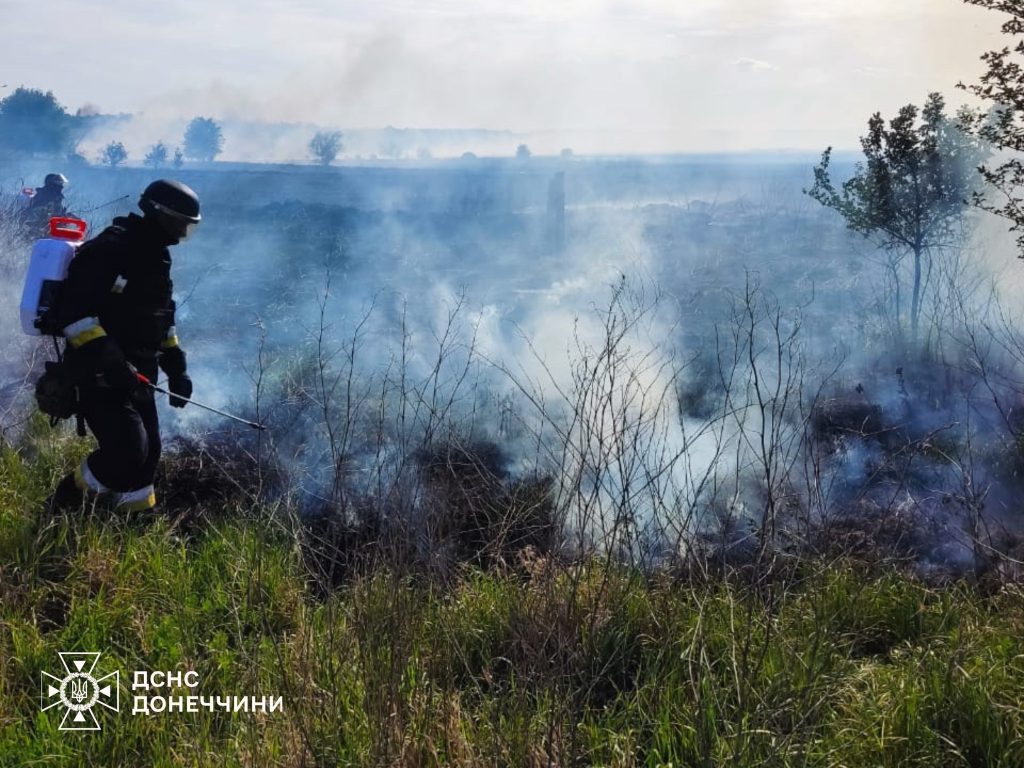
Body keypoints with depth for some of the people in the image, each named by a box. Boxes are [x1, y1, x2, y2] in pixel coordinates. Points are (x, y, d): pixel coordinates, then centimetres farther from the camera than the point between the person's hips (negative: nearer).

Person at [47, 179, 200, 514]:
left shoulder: (156, 257, 13)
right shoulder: (109, 250, -17)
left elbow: (161, 319, 23)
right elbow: (71, 309, -24)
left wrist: (176, 368, 15)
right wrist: (105, 357, -30)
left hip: (135, 375, 9)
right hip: (99, 375, -9)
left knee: (148, 450, 10)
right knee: (128, 450, -16)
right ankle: (62, 507, 8)